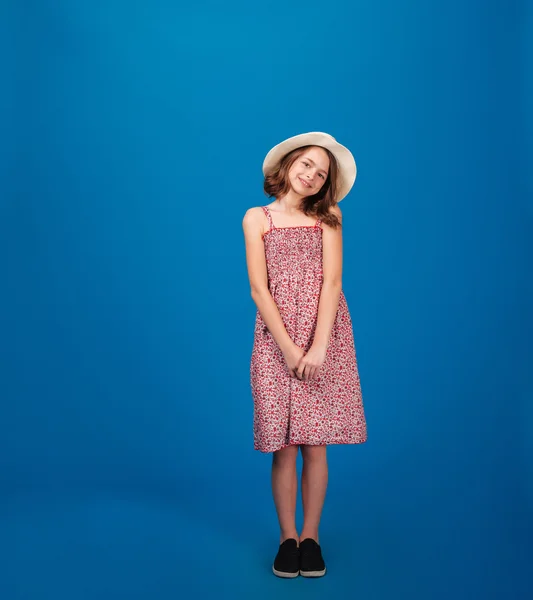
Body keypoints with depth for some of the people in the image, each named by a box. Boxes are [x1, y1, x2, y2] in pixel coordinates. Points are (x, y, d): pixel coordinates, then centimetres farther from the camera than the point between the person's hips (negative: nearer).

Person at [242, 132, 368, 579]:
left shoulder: (328, 216, 8)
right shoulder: (257, 218, 6)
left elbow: (332, 282, -3)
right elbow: (259, 290, -2)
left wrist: (318, 347, -14)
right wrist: (289, 349, -11)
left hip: (325, 337, 1)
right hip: (276, 339, 0)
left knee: (314, 444, 2)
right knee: (283, 447, 0)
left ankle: (311, 537, 15)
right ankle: (287, 537, 15)